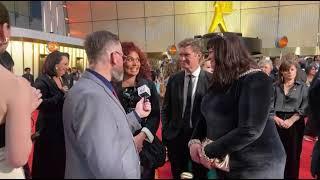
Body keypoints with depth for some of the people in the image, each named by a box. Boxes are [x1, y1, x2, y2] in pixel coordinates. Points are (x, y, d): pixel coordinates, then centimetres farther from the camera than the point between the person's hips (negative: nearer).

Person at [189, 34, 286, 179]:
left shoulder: (256, 80, -19)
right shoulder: (220, 82, 7)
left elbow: (250, 130, -28)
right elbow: (207, 115, 8)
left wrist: (208, 152, -22)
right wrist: (195, 141, -10)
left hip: (256, 165, -7)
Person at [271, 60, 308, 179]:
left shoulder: (303, 87, 5)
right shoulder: (275, 87, 8)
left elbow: (304, 107, -4)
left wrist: (291, 120, -16)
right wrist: (276, 118, -14)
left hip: (295, 124, -1)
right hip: (277, 123, 1)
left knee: (292, 154, 6)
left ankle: (291, 176, 21)